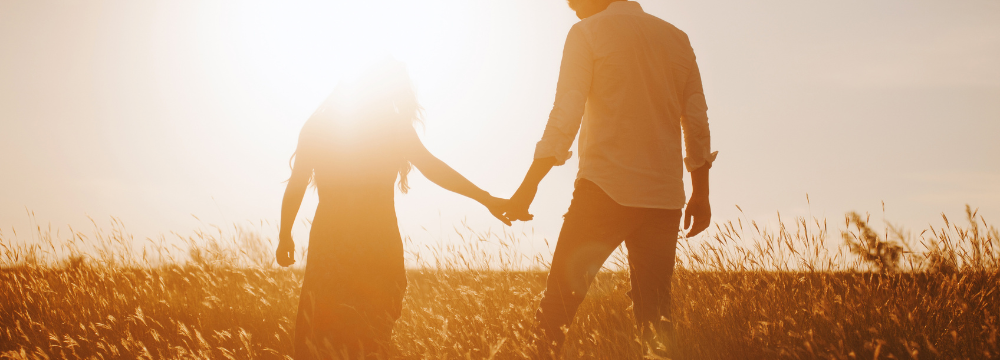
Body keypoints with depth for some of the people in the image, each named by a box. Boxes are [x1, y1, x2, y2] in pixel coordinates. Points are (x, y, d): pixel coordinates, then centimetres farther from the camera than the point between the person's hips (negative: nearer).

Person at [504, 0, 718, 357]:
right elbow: (697, 123, 14)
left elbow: (565, 117, -9)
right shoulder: (677, 39, 14)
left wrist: (529, 184, -7)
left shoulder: (588, 33, -1)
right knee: (656, 315, 8)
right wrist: (701, 193, 21)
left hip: (606, 190, -5)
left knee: (558, 302, 1)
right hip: (664, 197, 5)